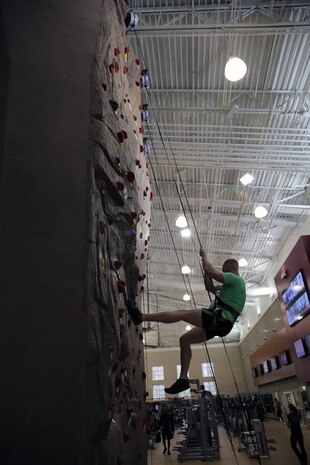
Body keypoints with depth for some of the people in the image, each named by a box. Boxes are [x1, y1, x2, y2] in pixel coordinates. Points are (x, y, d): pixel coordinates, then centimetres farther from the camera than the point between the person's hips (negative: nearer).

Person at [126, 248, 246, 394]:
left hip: (220, 319, -10)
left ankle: (141, 317, -22)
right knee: (185, 339, 9)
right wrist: (205, 268, 19)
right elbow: (209, 287, 30)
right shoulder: (233, 283, 27)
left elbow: (210, 272, -18)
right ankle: (183, 379, 9)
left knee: (182, 313, -17)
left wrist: (204, 256, -1)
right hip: (219, 323, 10)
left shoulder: (235, 278, -4)